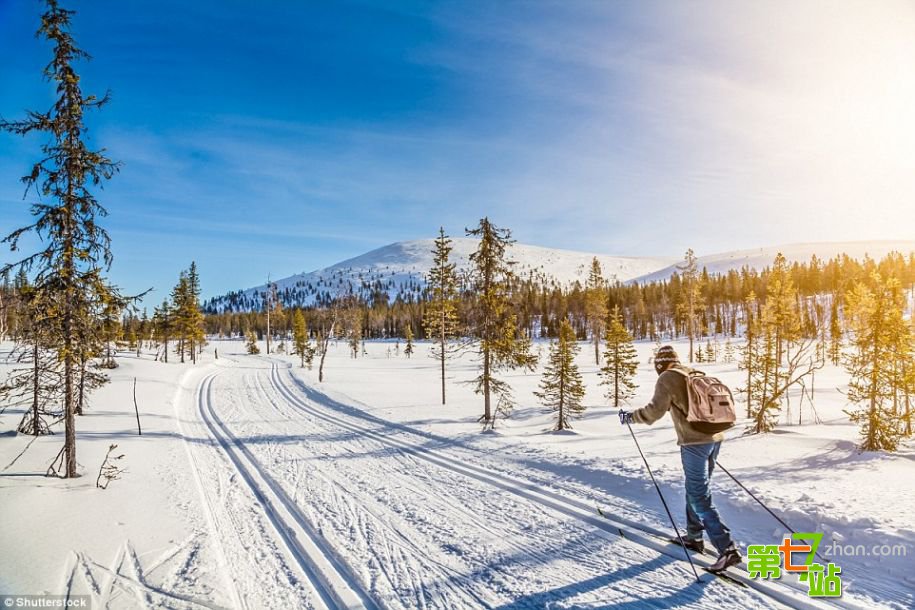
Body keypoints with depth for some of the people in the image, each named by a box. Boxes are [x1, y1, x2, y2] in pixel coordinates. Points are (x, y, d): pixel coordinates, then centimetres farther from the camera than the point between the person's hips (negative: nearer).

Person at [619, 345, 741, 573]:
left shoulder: (668, 378, -6)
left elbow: (656, 409, -15)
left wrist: (630, 417, -2)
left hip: (694, 441, -8)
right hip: (715, 438, 8)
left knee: (700, 497, -3)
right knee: (696, 489, 21)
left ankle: (727, 548, -8)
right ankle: (694, 537, 31)